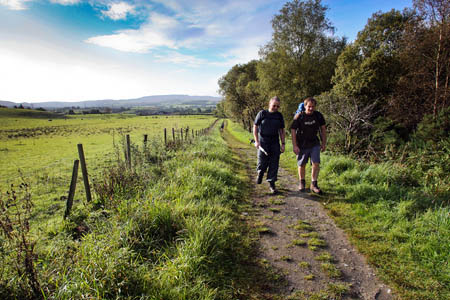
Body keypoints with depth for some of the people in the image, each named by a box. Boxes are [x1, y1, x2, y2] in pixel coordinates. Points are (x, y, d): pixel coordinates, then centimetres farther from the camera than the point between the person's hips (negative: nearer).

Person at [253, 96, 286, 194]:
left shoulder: (279, 116, 7)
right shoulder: (262, 113, -1)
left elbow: (282, 131, 11)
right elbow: (255, 127, 0)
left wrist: (283, 144, 4)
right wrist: (256, 141, -7)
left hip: (275, 143, 3)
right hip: (263, 142, -2)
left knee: (274, 164, 0)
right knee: (262, 163, 1)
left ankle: (272, 184, 11)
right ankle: (260, 173, 35)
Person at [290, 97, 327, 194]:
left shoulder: (318, 115, -4)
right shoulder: (299, 116, -13)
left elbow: (323, 129, 7)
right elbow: (293, 131, -11)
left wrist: (324, 143, 7)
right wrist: (294, 146, -14)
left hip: (315, 144, 2)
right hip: (302, 145, -2)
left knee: (316, 163, -9)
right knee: (302, 165, 10)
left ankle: (314, 185, 2)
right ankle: (302, 183, 31)